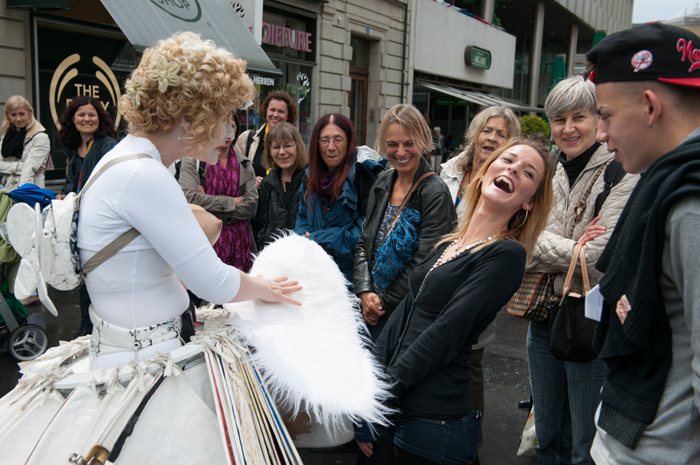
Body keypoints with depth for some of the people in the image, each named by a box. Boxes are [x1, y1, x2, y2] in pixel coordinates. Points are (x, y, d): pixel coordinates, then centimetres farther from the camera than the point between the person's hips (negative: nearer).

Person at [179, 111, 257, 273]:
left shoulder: (244, 164, 11)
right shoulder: (193, 159, 1)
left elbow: (252, 206, 0)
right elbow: (189, 198, -15)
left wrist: (213, 214, -9)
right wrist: (232, 202, -9)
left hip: (238, 241, 3)